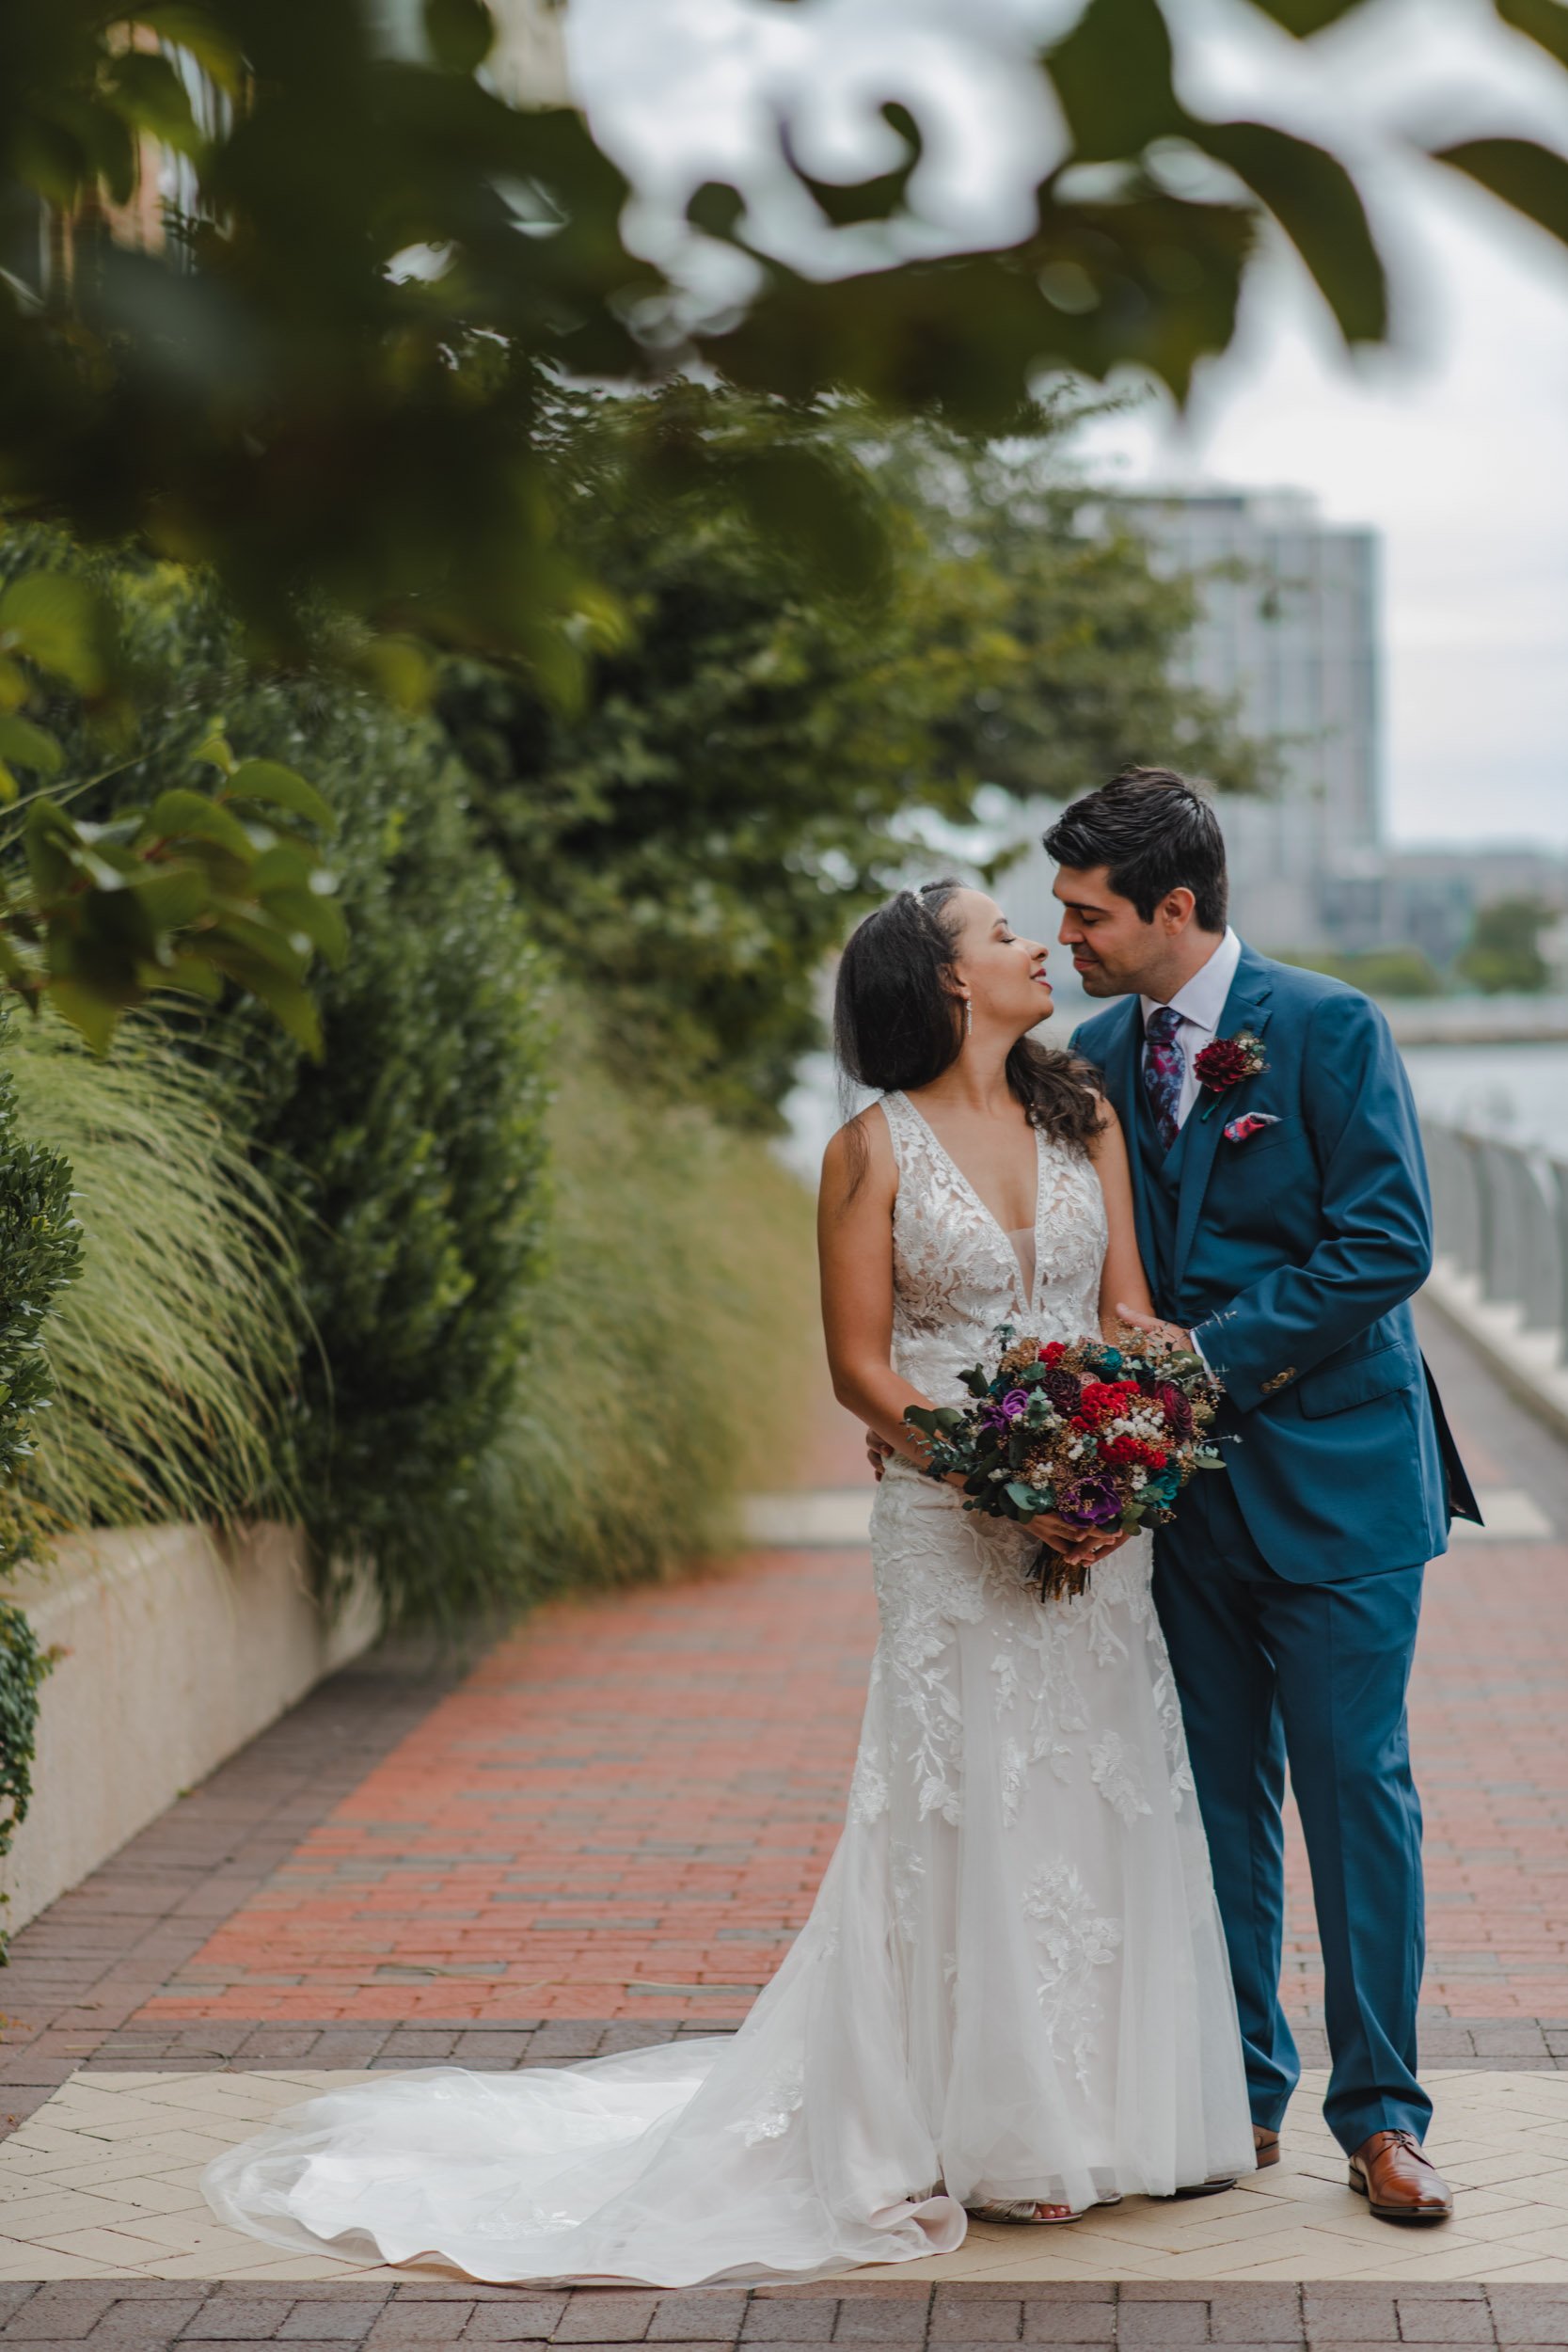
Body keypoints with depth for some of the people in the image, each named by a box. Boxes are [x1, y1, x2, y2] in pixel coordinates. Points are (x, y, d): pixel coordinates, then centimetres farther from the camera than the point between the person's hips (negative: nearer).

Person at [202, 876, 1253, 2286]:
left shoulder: (1086, 1116, 9)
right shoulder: (877, 1150, -3)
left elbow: (1133, 1311, 6)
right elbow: (860, 1363, -5)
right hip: (952, 1527, -4)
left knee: (1103, 1797, 6)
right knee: (964, 1810, -2)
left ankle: (1106, 2111, 18)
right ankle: (992, 2131, 8)